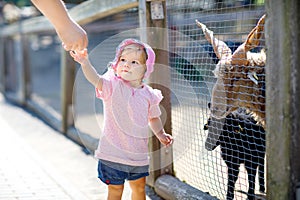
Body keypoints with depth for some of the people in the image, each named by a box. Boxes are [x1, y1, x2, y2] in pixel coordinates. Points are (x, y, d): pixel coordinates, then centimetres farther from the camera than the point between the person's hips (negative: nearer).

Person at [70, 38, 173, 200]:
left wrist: (161, 134, 8)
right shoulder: (113, 86, -12)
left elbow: (153, 117, 19)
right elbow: (96, 79, -33)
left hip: (138, 153, 4)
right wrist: (85, 63, -50)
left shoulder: (148, 94, 1)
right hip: (113, 152, -4)